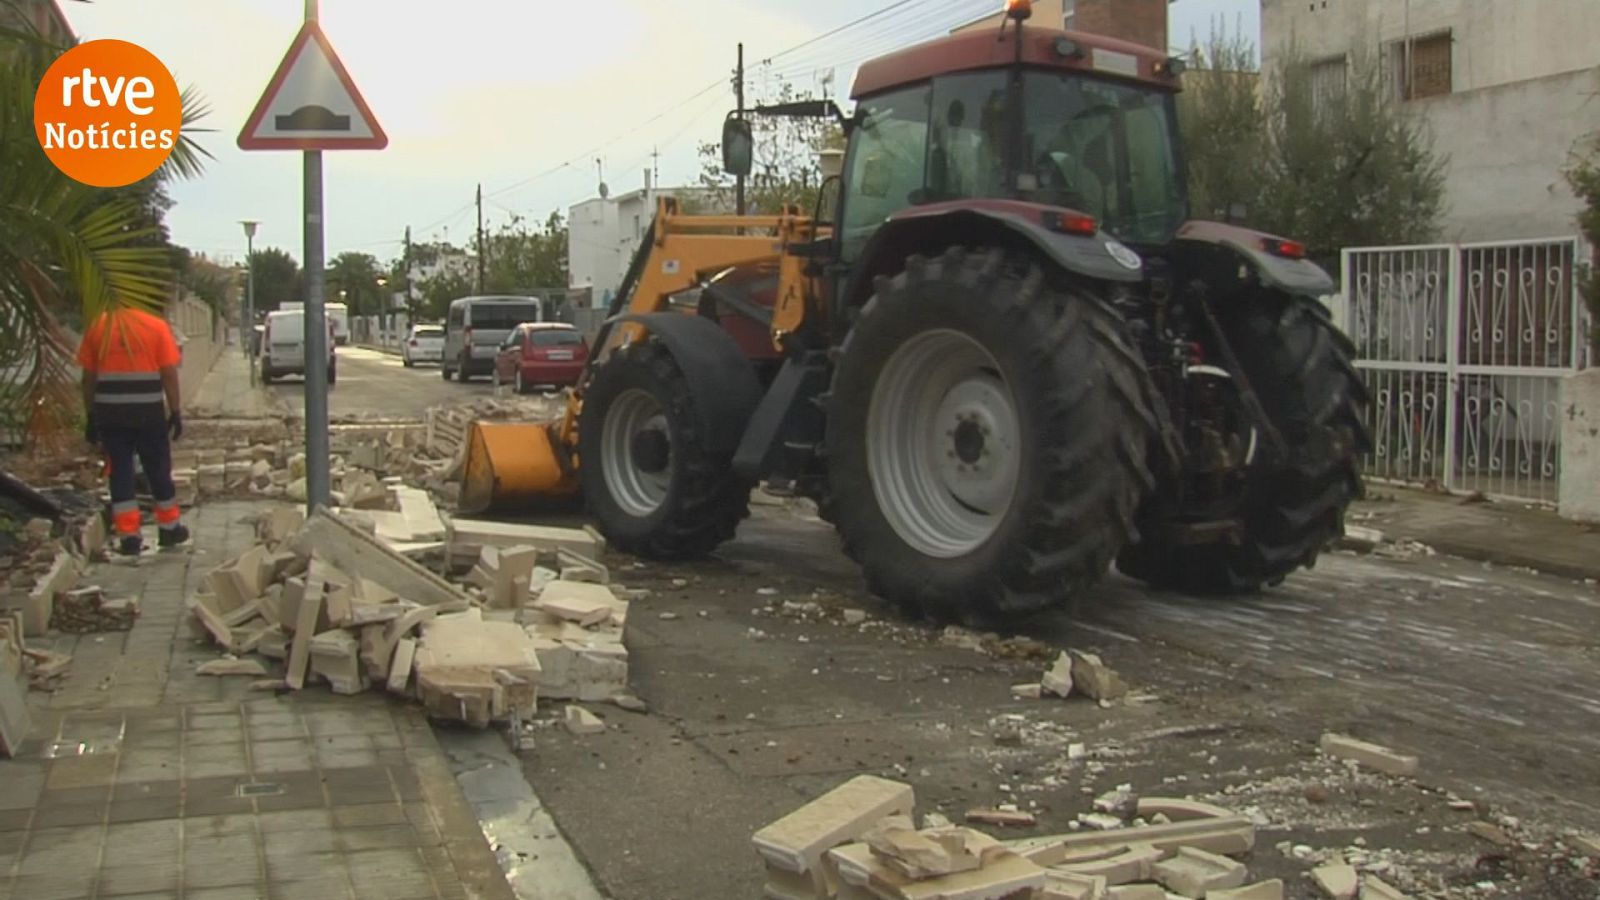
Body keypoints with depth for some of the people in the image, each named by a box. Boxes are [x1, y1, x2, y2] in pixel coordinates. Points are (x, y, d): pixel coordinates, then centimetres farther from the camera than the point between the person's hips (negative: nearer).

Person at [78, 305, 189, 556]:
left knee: (120, 473, 6)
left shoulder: (96, 327, 4)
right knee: (158, 471, 11)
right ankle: (169, 529, 23)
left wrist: (91, 416, 12)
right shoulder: (157, 326, -2)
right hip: (149, 413, -1)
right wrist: (176, 412, 1)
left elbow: (88, 377, 5)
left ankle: (129, 537, 5)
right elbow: (169, 374, -4)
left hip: (109, 414, 1)